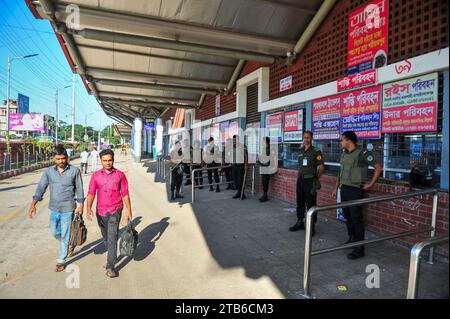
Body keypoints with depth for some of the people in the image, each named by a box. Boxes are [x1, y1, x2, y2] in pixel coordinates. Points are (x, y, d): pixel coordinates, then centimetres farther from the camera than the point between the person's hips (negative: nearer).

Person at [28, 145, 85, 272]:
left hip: (68, 209, -4)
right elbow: (41, 187, -6)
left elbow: (79, 189, -3)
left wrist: (80, 205, -3)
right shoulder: (49, 171, -1)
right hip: (54, 208, 4)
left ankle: (61, 261, 19)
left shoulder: (74, 171, -9)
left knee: (65, 236, 4)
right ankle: (69, 244, 45)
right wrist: (33, 204, -16)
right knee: (55, 233, 17)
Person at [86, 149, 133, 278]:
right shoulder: (96, 175, 2)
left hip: (115, 211, -3)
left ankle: (110, 267, -5)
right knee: (105, 238, 19)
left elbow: (125, 194, 0)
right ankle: (112, 256, 42)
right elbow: (91, 193, -3)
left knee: (112, 238, -11)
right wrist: (89, 209, -19)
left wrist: (129, 211, 0)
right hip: (100, 211, 4)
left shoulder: (120, 175, -3)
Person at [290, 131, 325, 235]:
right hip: (300, 179, 6)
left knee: (311, 204, -1)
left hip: (310, 180, -6)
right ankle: (300, 222, 26)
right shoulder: (300, 151, 11)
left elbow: (321, 167, -7)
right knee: (300, 202, 14)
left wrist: (316, 178, -11)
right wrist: (299, 177, 11)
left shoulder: (316, 151, -6)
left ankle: (312, 226, 7)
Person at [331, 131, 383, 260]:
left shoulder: (362, 153, -14)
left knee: (356, 219, -3)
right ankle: (351, 239, 34)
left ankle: (359, 249, 5)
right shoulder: (344, 154, 10)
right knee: (347, 217, 17)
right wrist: (336, 188, 17)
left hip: (355, 190, -8)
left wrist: (371, 184, -11)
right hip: (344, 189, 8)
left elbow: (378, 167, -12)